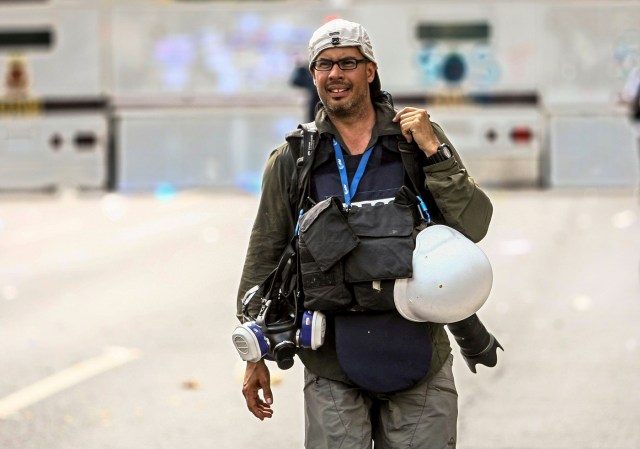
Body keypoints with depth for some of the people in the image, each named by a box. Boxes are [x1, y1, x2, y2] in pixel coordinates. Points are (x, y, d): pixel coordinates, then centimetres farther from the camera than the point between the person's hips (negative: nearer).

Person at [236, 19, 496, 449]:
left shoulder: (420, 139, 3)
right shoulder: (291, 160, 3)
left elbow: (473, 226, -5)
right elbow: (264, 259, 9)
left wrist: (434, 153, -14)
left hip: (418, 361, 0)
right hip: (333, 369, 0)